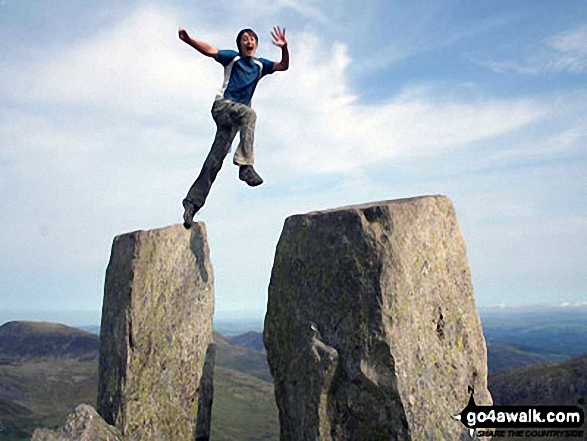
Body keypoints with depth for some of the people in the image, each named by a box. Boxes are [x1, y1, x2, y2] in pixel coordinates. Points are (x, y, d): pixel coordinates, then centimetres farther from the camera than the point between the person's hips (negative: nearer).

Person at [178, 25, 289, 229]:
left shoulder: (260, 65, 19)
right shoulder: (233, 58, 6)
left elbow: (283, 66, 12)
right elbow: (210, 51, -7)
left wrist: (284, 48, -8)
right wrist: (188, 40, -24)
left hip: (235, 116, 5)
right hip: (222, 105, -5)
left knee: (215, 160, -2)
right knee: (248, 113, -36)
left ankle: (193, 201, -1)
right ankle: (245, 165, -45)